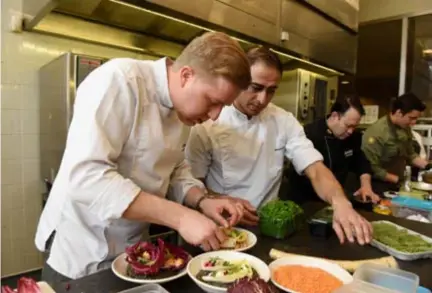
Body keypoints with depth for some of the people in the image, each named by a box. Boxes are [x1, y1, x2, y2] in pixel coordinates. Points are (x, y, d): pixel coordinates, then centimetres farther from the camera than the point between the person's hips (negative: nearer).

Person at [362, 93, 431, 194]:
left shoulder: (405, 129, 2)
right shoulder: (376, 133, -23)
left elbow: (410, 154, 15)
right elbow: (373, 168, -23)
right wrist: (397, 179, -16)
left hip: (397, 185, 8)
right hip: (379, 187, -7)